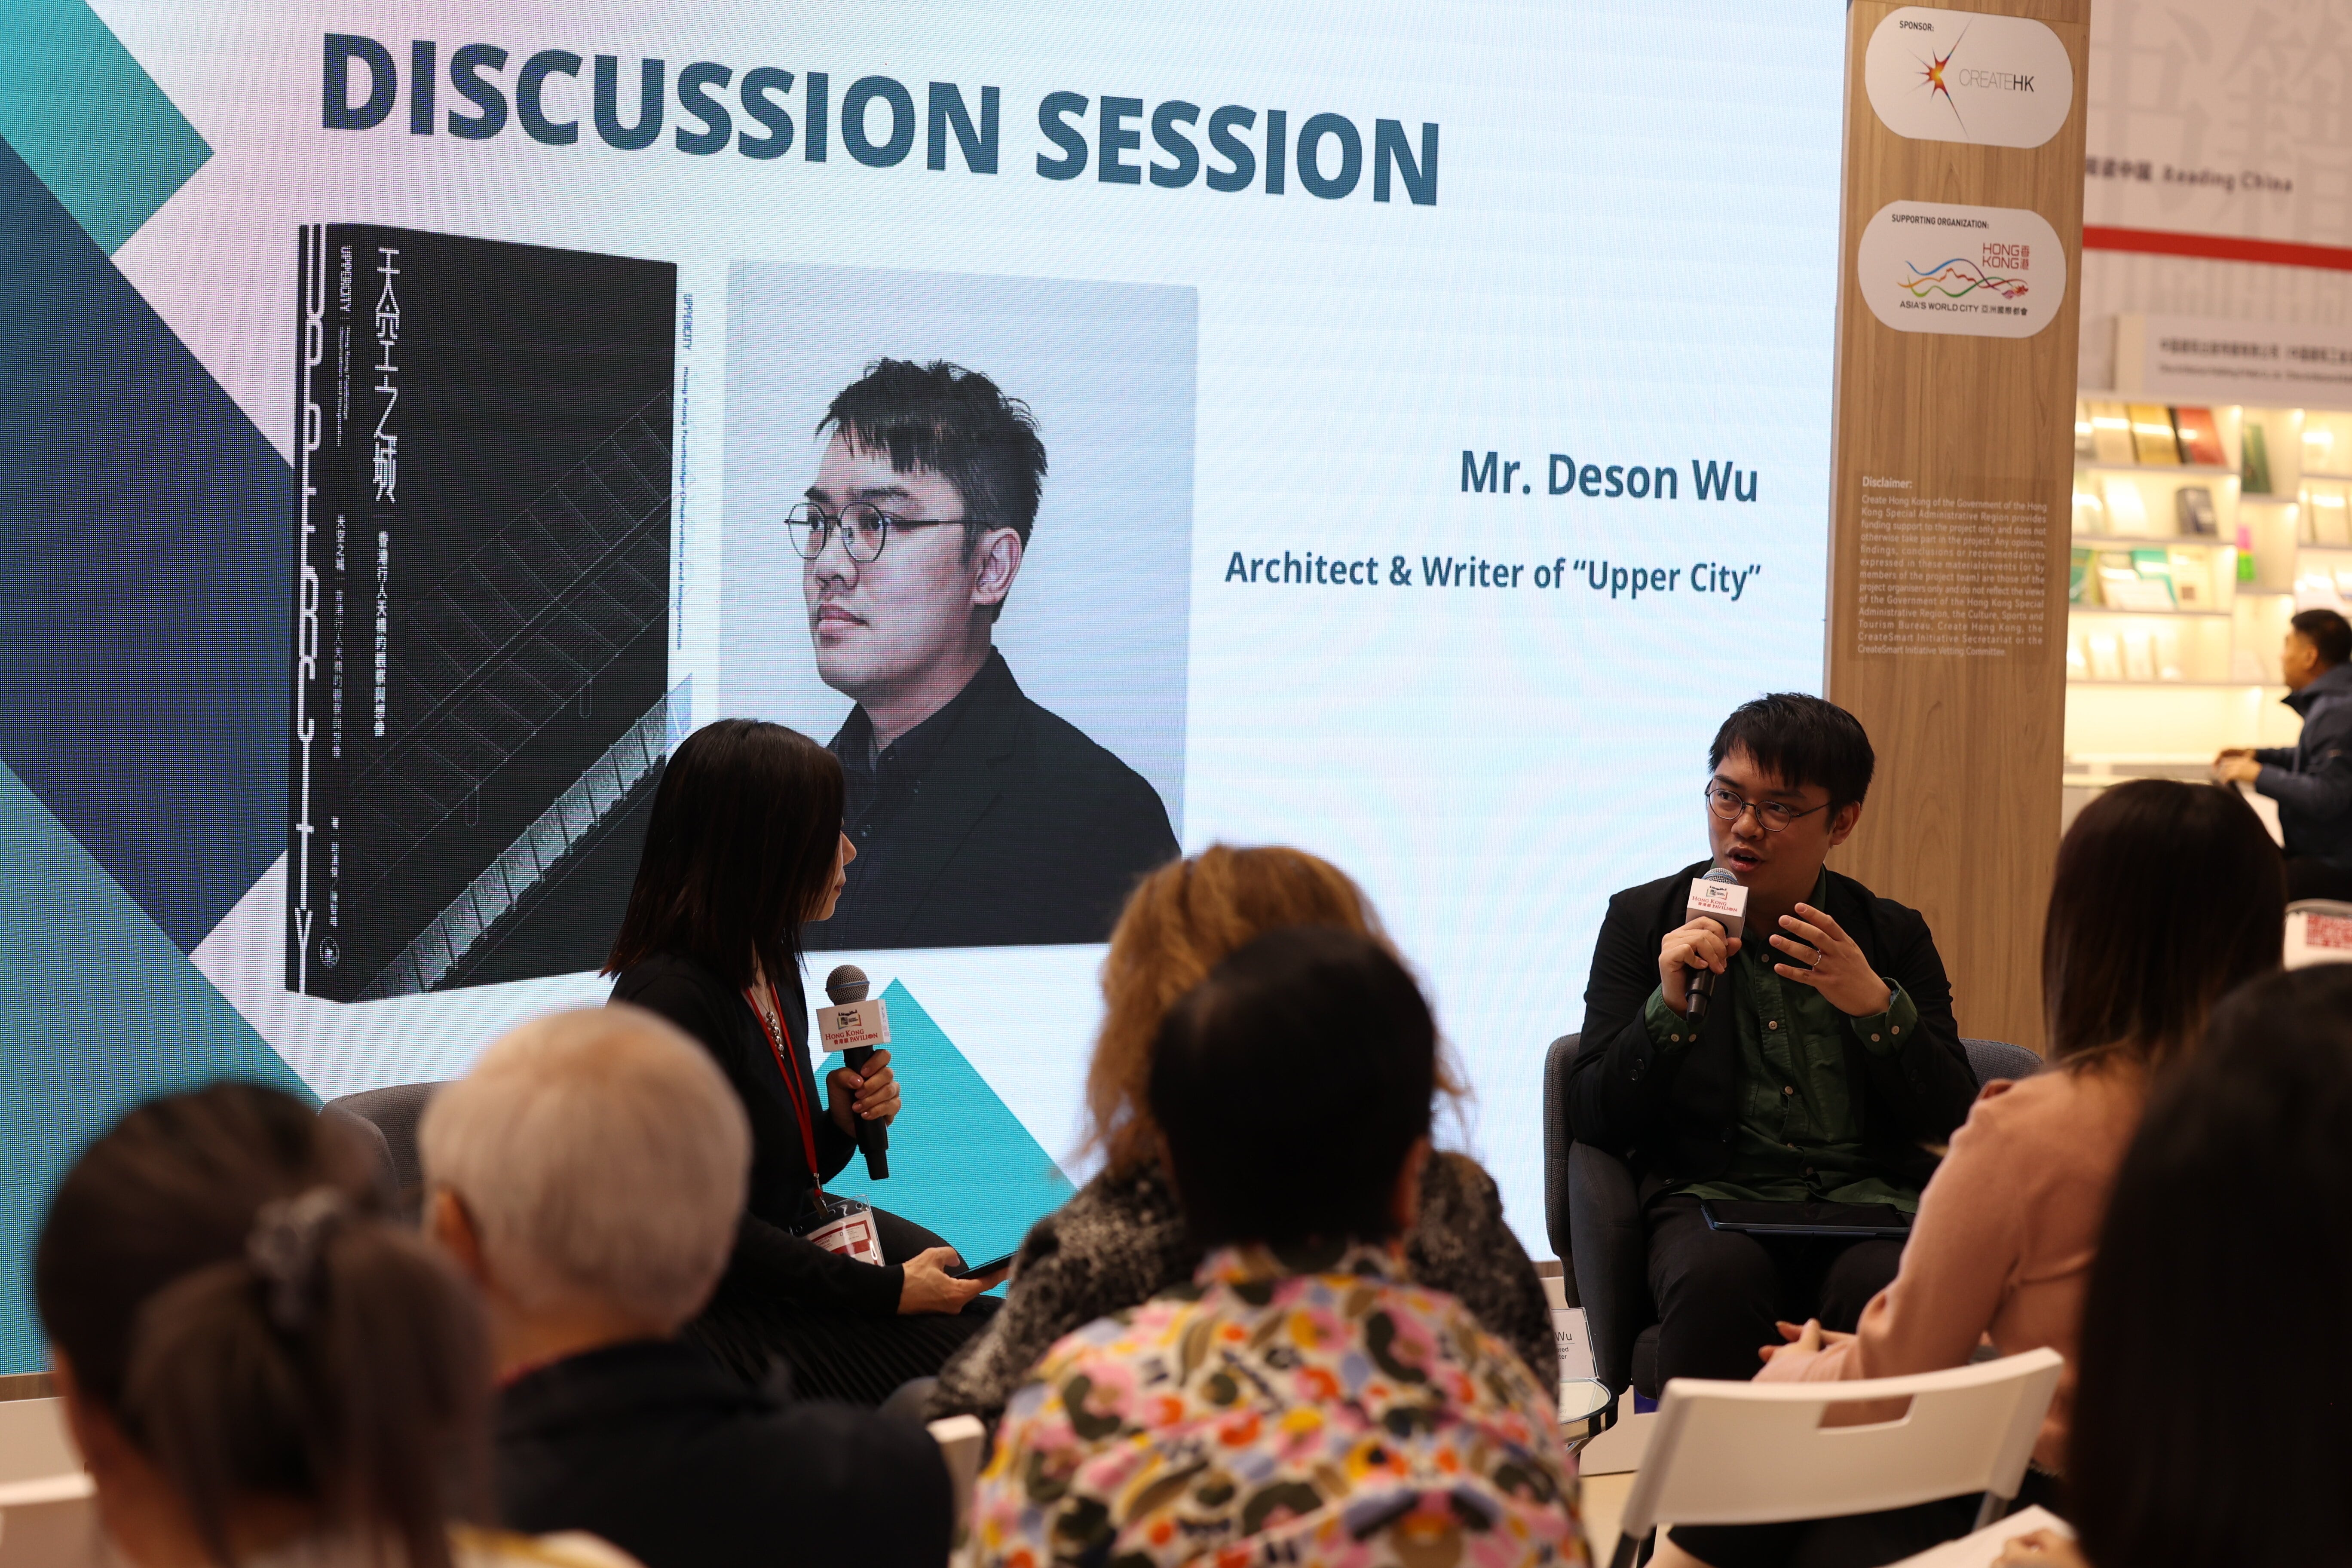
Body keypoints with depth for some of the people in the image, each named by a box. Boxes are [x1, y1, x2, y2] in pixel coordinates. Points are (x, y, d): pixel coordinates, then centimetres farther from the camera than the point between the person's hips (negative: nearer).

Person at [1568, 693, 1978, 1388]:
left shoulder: (1894, 936, 15)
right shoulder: (1644, 921, 12)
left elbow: (1952, 1123, 6)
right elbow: (1594, 1122, 5)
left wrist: (1878, 1007, -9)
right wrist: (1670, 1007, -11)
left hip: (1868, 1200, 1)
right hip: (1711, 1198, -1)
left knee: (1889, 1286, -35)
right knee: (1718, 1276, -37)